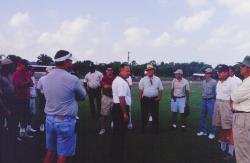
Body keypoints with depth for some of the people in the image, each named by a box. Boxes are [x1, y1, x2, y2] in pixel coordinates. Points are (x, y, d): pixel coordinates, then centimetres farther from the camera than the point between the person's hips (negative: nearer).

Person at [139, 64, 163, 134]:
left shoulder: (157, 79, 4)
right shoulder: (143, 80, 1)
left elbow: (160, 89, 8)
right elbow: (140, 90, 2)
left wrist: (159, 97, -2)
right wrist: (140, 97, -5)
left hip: (154, 99, 1)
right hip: (145, 99, 0)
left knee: (155, 115, 8)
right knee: (144, 115, 7)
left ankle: (156, 130, 21)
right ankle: (143, 130, 20)